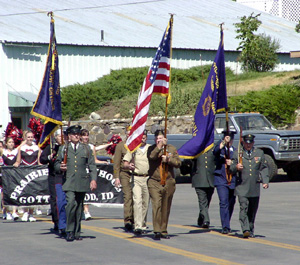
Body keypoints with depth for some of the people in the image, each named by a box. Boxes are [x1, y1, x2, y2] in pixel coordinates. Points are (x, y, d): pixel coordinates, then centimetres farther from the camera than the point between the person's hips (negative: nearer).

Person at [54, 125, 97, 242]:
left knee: (79, 207, 6)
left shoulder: (86, 149, 13)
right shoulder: (63, 149, 12)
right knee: (71, 203, -19)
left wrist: (93, 179, -3)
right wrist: (60, 167, -7)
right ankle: (70, 231, -11)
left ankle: (77, 233, 15)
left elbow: (92, 165, 9)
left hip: (82, 183, 2)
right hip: (69, 182, -2)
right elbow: (56, 164, 16)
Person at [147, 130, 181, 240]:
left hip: (169, 182, 3)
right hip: (154, 182, -3)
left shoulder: (172, 148, 10)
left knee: (166, 208, 7)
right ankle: (157, 231, -17)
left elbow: (178, 163, 4)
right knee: (156, 205, -15)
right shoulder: (152, 149, 4)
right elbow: (151, 156, -19)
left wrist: (168, 159, -11)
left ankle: (164, 231, 18)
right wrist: (160, 146, -21)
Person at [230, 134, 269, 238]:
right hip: (242, 187, -3)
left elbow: (264, 169, 14)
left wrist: (265, 181, 1)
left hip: (255, 187, 3)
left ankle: (251, 230, 20)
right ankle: (245, 230, -20)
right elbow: (231, 169, 6)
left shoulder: (259, 153, 12)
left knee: (252, 210, 8)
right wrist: (236, 167, -17)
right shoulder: (237, 154, 5)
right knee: (243, 208, -15)